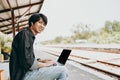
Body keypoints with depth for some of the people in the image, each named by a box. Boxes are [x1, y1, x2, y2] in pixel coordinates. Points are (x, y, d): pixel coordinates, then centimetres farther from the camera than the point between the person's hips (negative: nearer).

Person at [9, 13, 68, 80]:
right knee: (63, 70, -12)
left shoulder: (30, 36, 16)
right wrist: (45, 64, -10)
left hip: (26, 72, 10)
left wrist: (42, 61, 5)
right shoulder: (24, 34, -13)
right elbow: (26, 62, -22)